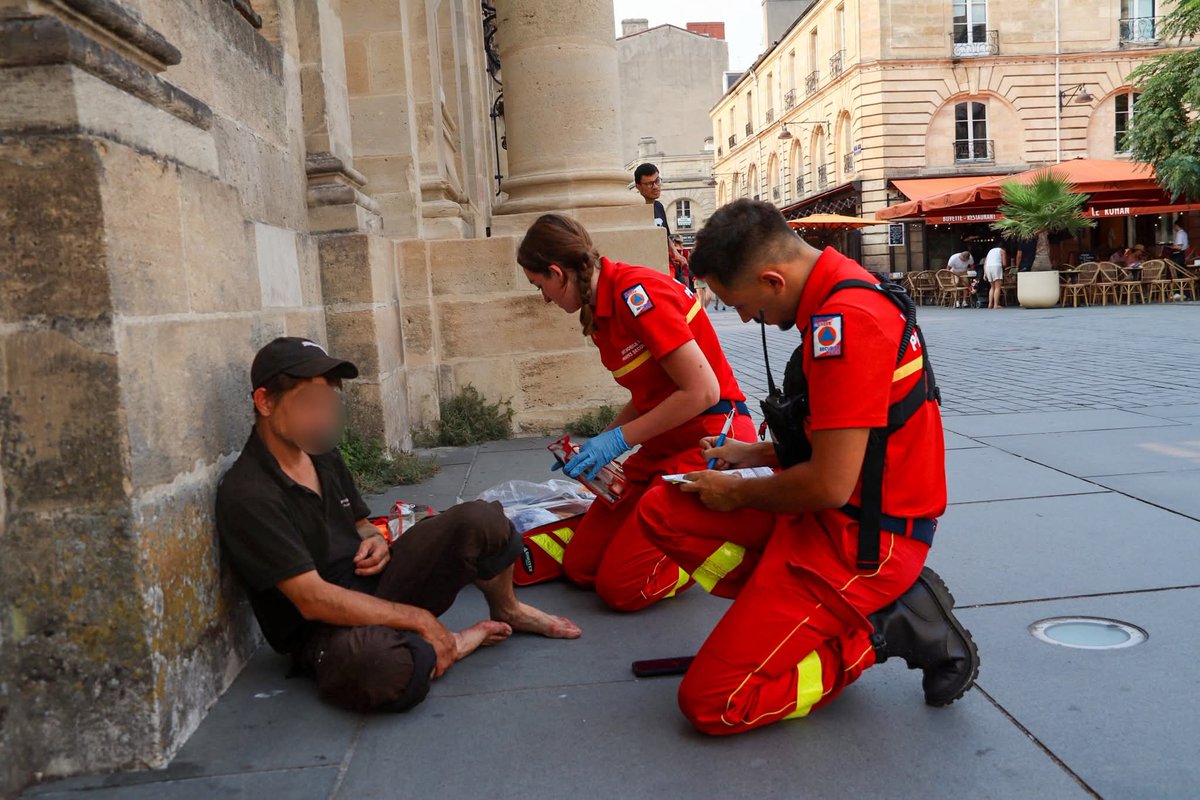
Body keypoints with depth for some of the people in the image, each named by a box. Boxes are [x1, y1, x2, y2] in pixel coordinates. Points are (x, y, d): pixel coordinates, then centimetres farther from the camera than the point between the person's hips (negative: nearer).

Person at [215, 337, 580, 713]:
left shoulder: (323, 454, 7)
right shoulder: (246, 496, -19)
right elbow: (313, 600, -24)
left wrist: (374, 540, -3)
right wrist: (419, 619, -20)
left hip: (374, 583, 7)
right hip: (323, 630, -7)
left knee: (480, 520, -14)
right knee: (384, 667, -43)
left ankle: (507, 611, 14)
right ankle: (451, 645, -9)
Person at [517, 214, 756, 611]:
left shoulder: (635, 292, -19)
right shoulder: (601, 310, 11)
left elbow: (702, 391, -22)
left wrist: (618, 439, -15)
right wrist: (597, 446, 8)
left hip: (711, 441, -9)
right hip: (665, 445, 9)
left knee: (620, 586, -11)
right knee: (579, 566, 4)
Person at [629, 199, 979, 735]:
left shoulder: (844, 320, -25)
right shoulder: (838, 298, 7)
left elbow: (830, 485, -25)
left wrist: (739, 493, -7)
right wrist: (755, 454, 14)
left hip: (859, 539, -10)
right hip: (835, 516, 10)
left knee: (711, 703, -8)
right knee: (660, 511, 8)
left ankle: (888, 631, 1)